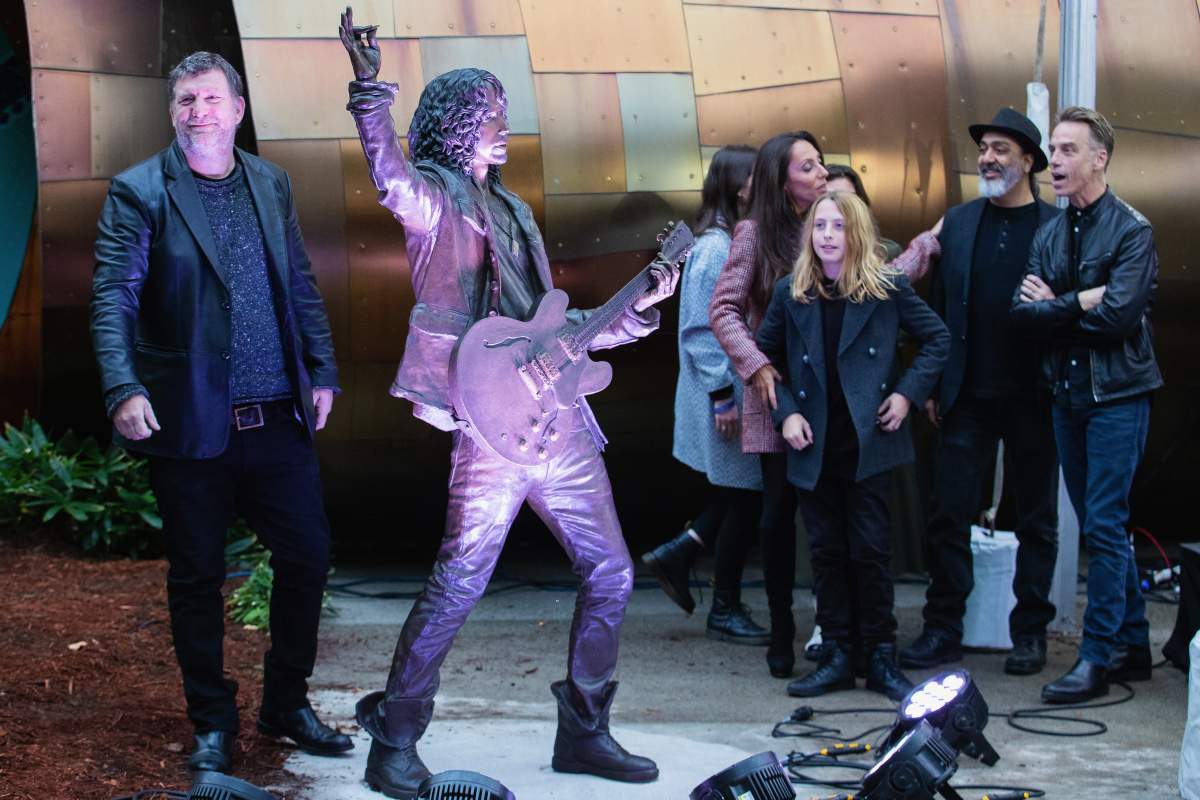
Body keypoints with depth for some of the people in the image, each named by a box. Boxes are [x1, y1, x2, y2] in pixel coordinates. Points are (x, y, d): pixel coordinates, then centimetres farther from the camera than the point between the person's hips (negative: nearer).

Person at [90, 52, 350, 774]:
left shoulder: (271, 184, 11)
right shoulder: (140, 192, -4)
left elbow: (301, 286, 15)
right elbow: (113, 298, -10)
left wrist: (322, 371, 9)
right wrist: (123, 389, -22)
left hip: (278, 418, 4)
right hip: (191, 420, -4)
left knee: (308, 557, 6)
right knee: (197, 576, 6)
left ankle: (287, 704, 24)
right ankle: (213, 723, 21)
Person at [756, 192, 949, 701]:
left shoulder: (888, 289, -2)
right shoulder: (791, 293, 4)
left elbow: (937, 339, 7)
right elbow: (763, 356, 12)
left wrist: (908, 392, -3)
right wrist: (784, 412, 0)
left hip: (868, 443, -2)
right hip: (813, 447, 2)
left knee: (871, 550, 1)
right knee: (826, 551, 6)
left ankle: (882, 658, 10)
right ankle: (835, 656, 13)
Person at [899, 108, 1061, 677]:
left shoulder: (1057, 227, -3)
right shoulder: (958, 223, 7)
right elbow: (938, 307, 7)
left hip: (1034, 399, -2)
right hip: (967, 397, 3)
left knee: (1036, 518, 9)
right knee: (949, 513, 2)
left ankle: (1030, 633, 19)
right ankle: (943, 630, 11)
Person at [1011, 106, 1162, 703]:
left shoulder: (1131, 230, -9)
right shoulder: (1049, 235, 11)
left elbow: (1120, 314, -20)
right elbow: (1021, 311, 0)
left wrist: (1052, 306, -8)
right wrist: (1080, 304, -14)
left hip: (1116, 393, -7)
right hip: (1067, 392, 7)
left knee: (1104, 526, -8)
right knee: (1101, 526, 12)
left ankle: (1099, 656, -3)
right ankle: (1132, 644, 21)